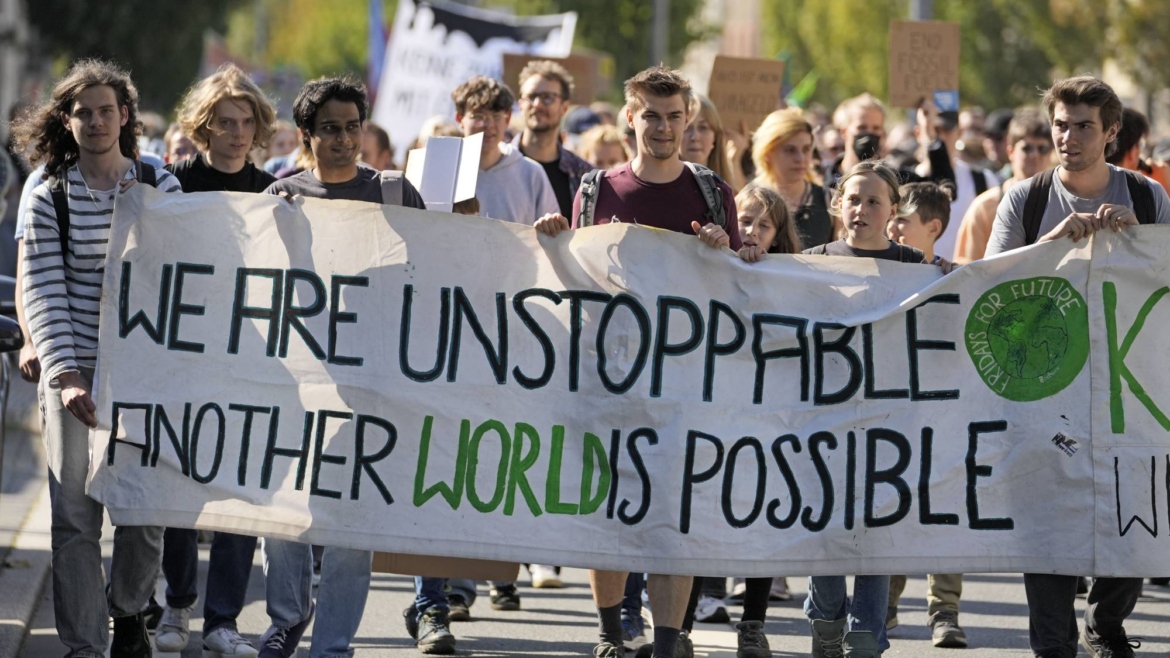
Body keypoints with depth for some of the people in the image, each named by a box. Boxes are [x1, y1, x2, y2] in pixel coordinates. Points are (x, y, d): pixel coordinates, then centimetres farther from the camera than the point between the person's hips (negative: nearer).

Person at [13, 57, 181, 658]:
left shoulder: (161, 188, 6)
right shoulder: (48, 201, 3)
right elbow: (43, 295, -4)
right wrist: (64, 376, -14)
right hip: (75, 372, -1)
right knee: (75, 514, -5)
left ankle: (127, 609, 30)